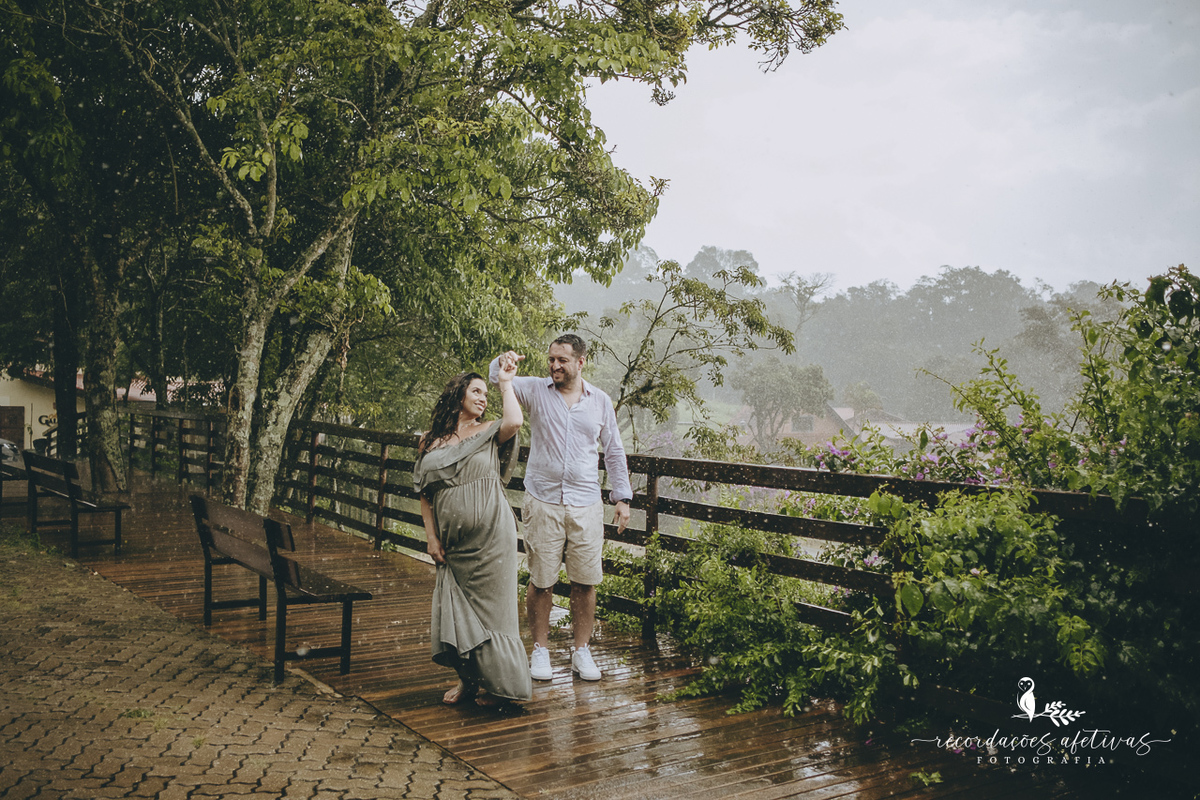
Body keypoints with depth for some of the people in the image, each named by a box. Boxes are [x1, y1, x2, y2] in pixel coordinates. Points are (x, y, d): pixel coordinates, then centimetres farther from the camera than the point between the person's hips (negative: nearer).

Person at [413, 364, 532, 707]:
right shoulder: (430, 442, 8)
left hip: (491, 534, -3)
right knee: (454, 608, 7)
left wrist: (506, 382, -7)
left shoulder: (489, 433, 3)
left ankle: (494, 682, 16)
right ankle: (468, 678, 24)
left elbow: (515, 421, -20)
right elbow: (425, 494, 10)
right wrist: (431, 536, 2)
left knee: (489, 605, 3)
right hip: (453, 540, 3)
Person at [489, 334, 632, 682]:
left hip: (587, 506, 1)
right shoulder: (535, 390, 4)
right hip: (543, 503, -1)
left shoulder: (601, 402, 7)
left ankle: (581, 650, 18)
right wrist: (500, 364, -28)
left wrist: (622, 497, 10)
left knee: (585, 581, 4)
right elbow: (499, 381, -5)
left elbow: (614, 452, 12)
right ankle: (540, 649, 18)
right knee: (541, 580, 4)